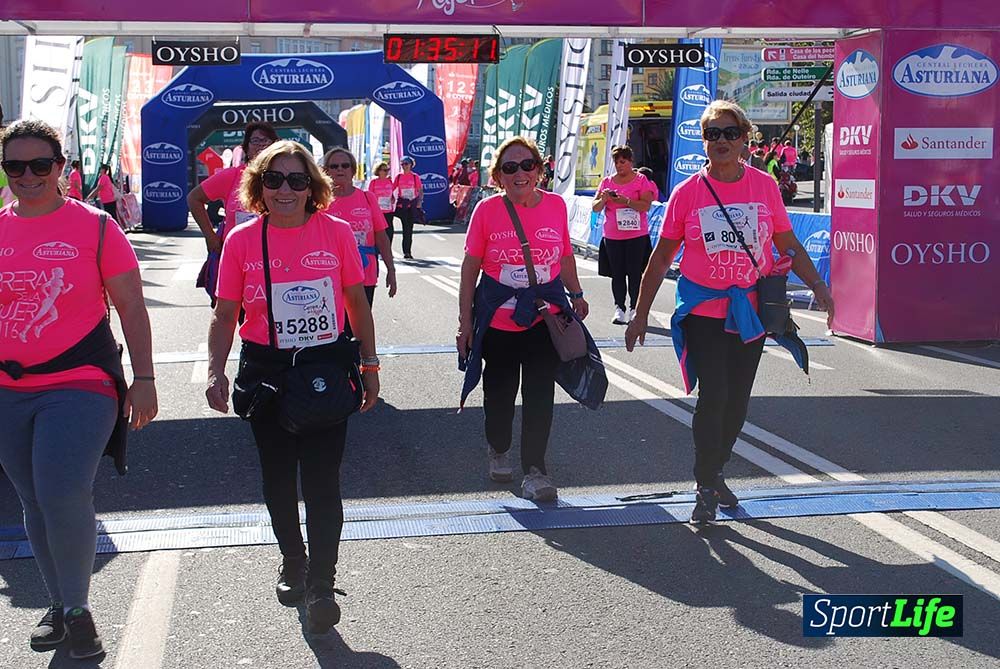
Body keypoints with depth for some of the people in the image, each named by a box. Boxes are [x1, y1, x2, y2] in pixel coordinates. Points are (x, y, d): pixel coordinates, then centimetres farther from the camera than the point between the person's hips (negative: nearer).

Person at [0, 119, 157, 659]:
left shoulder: (94, 225, -4)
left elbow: (131, 307, -2)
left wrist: (143, 378, -5)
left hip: (80, 383, -4)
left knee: (64, 497, -16)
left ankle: (78, 607, 6)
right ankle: (58, 605, 31)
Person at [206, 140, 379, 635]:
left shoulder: (337, 232, -3)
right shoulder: (241, 240, -2)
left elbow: (357, 303, 6)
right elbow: (225, 314, 1)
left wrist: (369, 364, 6)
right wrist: (216, 371, -10)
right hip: (265, 370, 2)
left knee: (321, 479, -5)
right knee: (278, 476, 14)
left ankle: (321, 586, 5)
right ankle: (292, 563, 37)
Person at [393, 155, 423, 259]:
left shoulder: (415, 176, 2)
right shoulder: (398, 177, 6)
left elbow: (420, 190, 3)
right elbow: (391, 189, 9)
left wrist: (419, 202, -5)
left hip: (413, 203, 0)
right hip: (402, 204, 0)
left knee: (410, 228, 3)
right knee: (406, 227, -5)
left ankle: (407, 251, 12)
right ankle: (407, 251, -3)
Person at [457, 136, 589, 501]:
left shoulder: (555, 205, -2)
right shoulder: (487, 210, -8)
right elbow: (470, 269, -4)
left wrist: (576, 295, 12)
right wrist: (465, 323, -4)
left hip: (546, 319, 1)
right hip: (498, 322, -1)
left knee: (540, 396, -1)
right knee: (499, 392, 15)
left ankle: (534, 470, 9)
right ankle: (498, 450, 40)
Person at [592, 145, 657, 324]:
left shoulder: (641, 180, 0)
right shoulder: (607, 181, 11)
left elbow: (646, 205, -11)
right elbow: (595, 207, 8)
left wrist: (626, 201, -23)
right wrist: (603, 199, -13)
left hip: (636, 236, -3)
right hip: (612, 237, 3)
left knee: (634, 273, -2)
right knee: (617, 274, 4)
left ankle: (634, 309, 5)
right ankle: (619, 309, 11)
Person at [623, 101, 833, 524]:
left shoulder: (764, 186, 2)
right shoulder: (687, 193, -2)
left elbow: (789, 247, 8)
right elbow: (661, 257, 4)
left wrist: (819, 287, -6)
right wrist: (641, 314, 4)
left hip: (751, 311, 3)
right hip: (703, 311, -2)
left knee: (737, 400, 10)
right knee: (713, 394, -13)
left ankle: (714, 473, 32)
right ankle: (706, 488, 1)